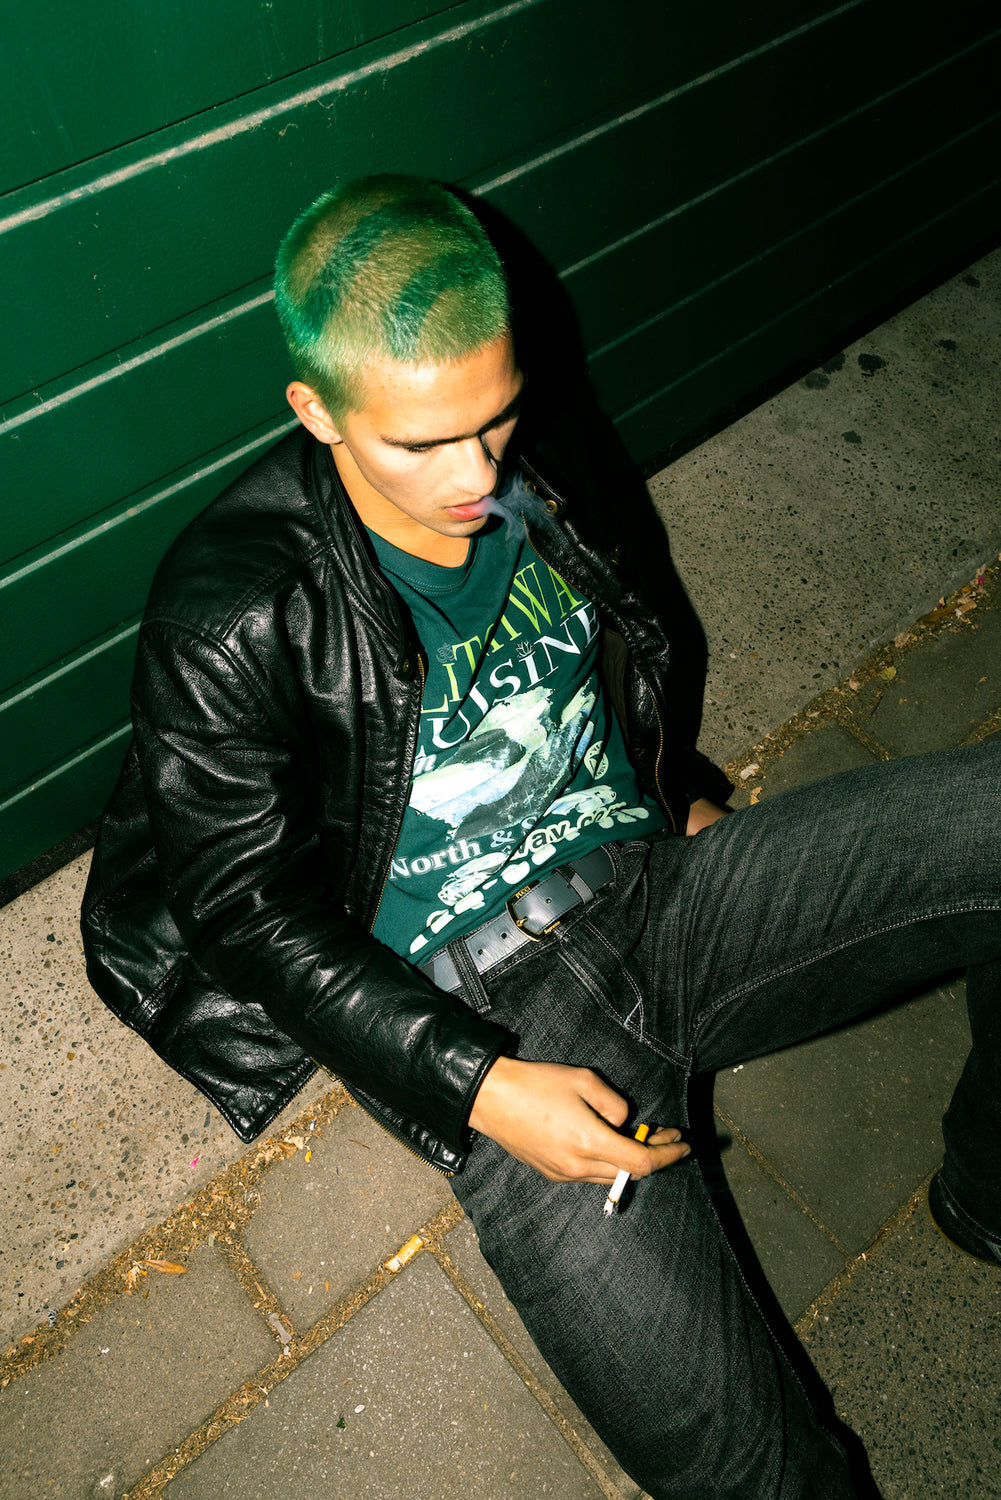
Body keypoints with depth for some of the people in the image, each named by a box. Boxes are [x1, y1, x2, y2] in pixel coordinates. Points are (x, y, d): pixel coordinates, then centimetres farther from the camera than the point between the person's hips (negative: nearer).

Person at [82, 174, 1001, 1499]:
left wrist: (686, 801, 12)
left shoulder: (544, 471, 5)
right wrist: (480, 1086, -17)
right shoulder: (232, 618, -11)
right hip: (482, 1012, -4)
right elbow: (251, 915, -8)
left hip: (656, 890, 5)